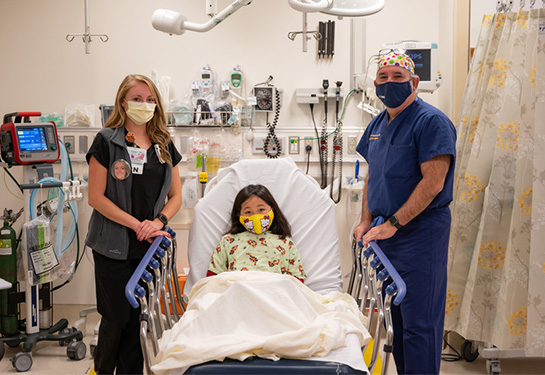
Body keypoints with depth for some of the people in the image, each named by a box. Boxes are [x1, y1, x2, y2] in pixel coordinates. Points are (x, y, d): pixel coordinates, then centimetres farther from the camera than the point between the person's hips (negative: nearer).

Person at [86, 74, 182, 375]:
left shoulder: (164, 145, 9)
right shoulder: (107, 142, -4)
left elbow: (175, 195, 11)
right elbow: (96, 197, -9)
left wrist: (158, 221, -9)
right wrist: (136, 225, -15)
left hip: (148, 246, 4)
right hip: (114, 247, -4)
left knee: (138, 316, 8)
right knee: (116, 317, 2)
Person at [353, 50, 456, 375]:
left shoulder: (431, 121, -12)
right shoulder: (378, 124, 14)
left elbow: (433, 183, -19)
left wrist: (392, 224, -19)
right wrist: (367, 221, 7)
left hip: (420, 234, -8)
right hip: (387, 234, 8)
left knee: (419, 323, -5)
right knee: (397, 316, 16)